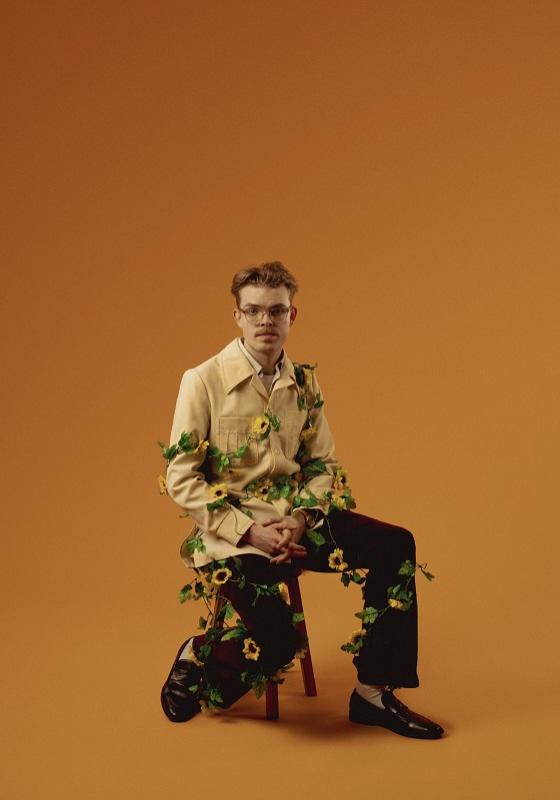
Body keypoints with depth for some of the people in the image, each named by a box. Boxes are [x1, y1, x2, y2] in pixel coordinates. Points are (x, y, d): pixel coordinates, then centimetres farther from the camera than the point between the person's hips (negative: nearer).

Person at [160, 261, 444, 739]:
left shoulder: (304, 383, 5)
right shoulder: (203, 381, -9)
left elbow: (323, 464, 11)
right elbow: (181, 478, -10)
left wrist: (301, 520, -9)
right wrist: (249, 531, -17)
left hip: (295, 522, 5)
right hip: (232, 533, -5)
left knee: (394, 545, -14)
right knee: (278, 639, -25)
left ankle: (373, 693, -3)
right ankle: (196, 658, 10)